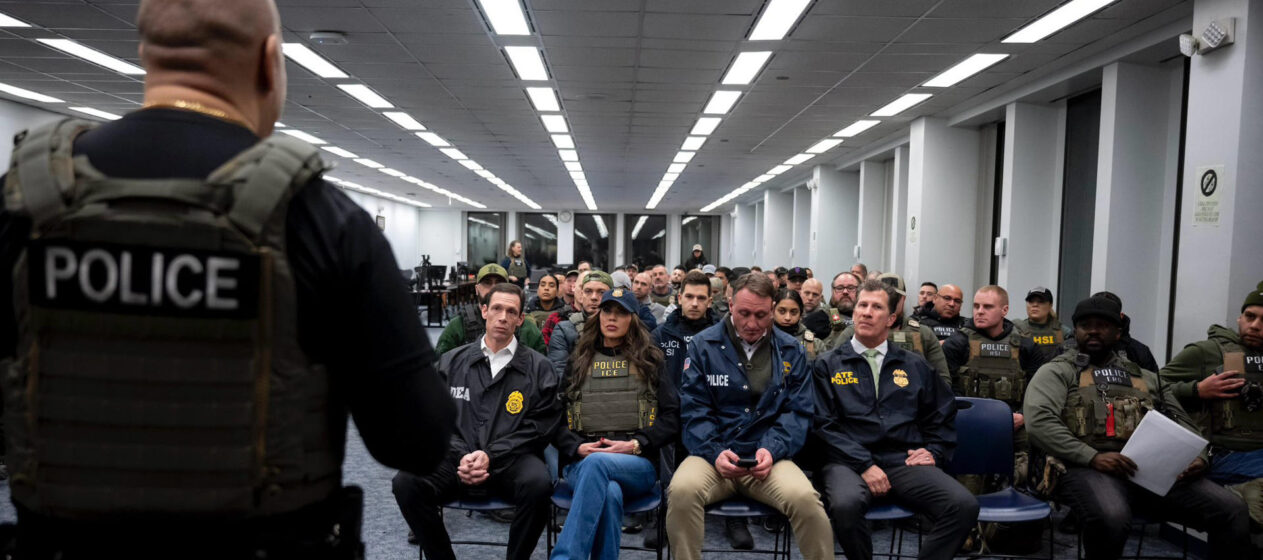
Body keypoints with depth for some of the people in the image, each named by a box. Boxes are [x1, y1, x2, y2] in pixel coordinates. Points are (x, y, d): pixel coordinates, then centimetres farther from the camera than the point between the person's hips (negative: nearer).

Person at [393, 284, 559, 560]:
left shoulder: (538, 367, 6)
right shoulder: (452, 362, 14)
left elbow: (539, 427, 0)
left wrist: (490, 456, -12)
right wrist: (461, 456, -10)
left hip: (511, 461, -2)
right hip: (458, 458, 2)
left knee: (538, 484, -35)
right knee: (405, 483, -25)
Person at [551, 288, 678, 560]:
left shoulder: (649, 361, 15)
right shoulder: (577, 361, 17)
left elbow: (672, 417, 6)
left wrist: (635, 445, -9)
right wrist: (578, 447, -9)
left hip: (637, 465, -1)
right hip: (582, 462, 1)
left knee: (598, 463, -38)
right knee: (608, 492, -38)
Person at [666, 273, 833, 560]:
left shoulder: (791, 351, 8)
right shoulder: (704, 345, 4)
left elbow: (797, 411, 4)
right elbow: (694, 409, 0)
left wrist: (772, 449, -14)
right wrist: (715, 452, -16)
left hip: (769, 457, 1)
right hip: (713, 454, -1)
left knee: (805, 498, -30)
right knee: (682, 490, -32)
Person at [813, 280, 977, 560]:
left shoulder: (915, 366, 19)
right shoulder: (829, 366, 8)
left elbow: (943, 415, 25)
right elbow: (823, 424, -1)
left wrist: (934, 452, 6)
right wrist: (864, 465, -12)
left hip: (905, 462, 3)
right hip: (849, 462, -3)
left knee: (964, 505, -25)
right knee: (845, 505, -36)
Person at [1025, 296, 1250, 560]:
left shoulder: (1146, 377, 26)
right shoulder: (1057, 371, 9)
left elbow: (1182, 424, 25)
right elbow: (1038, 422, -7)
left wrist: (1198, 457, 1)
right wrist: (1092, 457, -18)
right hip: (1086, 468, -5)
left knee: (1232, 510, -17)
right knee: (1111, 518, -38)